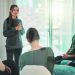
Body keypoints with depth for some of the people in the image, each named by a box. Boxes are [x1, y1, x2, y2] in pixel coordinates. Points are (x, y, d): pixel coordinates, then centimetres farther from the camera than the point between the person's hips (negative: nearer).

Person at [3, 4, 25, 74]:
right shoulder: (6, 21, -6)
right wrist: (15, 29, -19)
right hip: (10, 45, -4)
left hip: (19, 45, 4)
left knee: (17, 63, 10)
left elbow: (23, 32, 12)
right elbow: (5, 34, -12)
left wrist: (20, 29, -10)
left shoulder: (19, 21, 6)